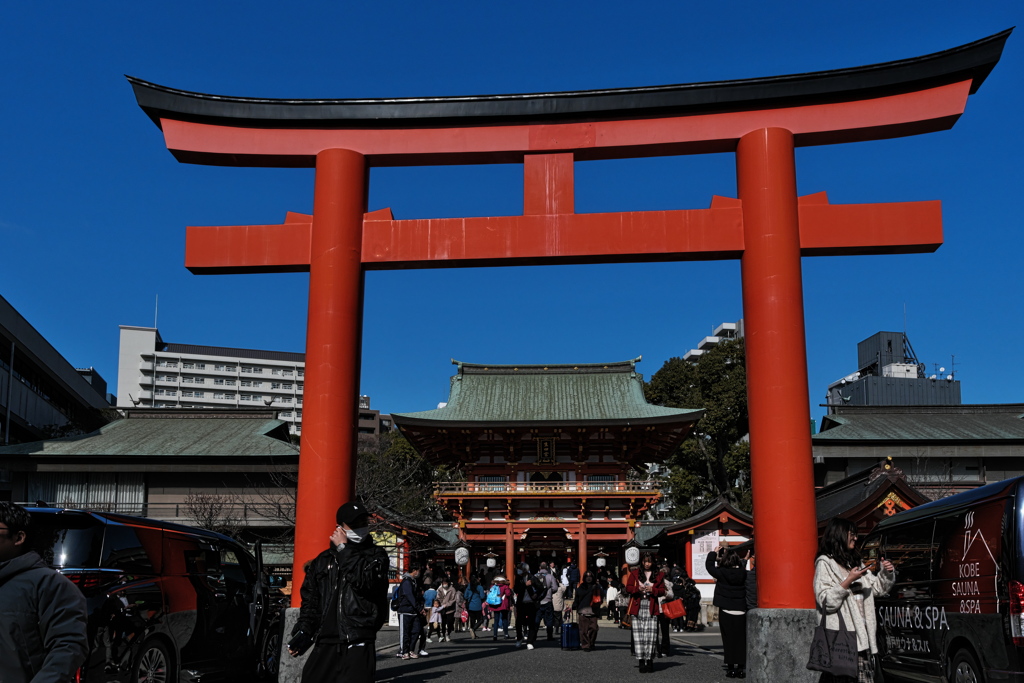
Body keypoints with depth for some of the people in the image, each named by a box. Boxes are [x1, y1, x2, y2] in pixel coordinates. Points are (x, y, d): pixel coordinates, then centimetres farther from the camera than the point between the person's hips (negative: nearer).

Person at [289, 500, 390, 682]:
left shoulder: (376, 555, 6)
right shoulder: (323, 561, 16)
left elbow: (366, 581, -15)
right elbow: (310, 602, 16)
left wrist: (344, 550, -7)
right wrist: (303, 633, 2)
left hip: (359, 648, -4)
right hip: (324, 646, 4)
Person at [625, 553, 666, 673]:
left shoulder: (658, 575, 12)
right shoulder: (634, 573, 10)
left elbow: (662, 591, 9)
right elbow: (628, 588, 6)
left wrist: (653, 590, -10)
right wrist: (638, 588, -12)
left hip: (651, 607, 0)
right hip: (637, 607, 0)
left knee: (651, 634, -6)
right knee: (638, 634, -5)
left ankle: (649, 660, 3)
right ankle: (641, 661, -2)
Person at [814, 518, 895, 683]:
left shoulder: (855, 562, 22)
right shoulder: (825, 563, -3)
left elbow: (877, 587, 26)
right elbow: (826, 601, -11)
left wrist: (886, 573, 8)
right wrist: (848, 581, -15)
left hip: (862, 633, 7)